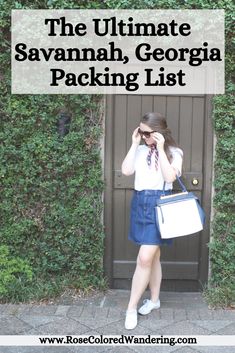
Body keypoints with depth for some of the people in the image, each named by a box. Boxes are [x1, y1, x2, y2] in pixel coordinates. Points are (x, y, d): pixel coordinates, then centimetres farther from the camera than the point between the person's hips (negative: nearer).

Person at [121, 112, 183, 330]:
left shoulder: (173, 152, -1)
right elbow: (126, 171, -3)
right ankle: (154, 299, 30)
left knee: (145, 258, -10)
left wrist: (160, 149, -15)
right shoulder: (140, 150, 9)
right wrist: (134, 144, -3)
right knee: (152, 256, 15)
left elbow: (169, 177, -16)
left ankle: (131, 308, 2)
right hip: (140, 202, 5)